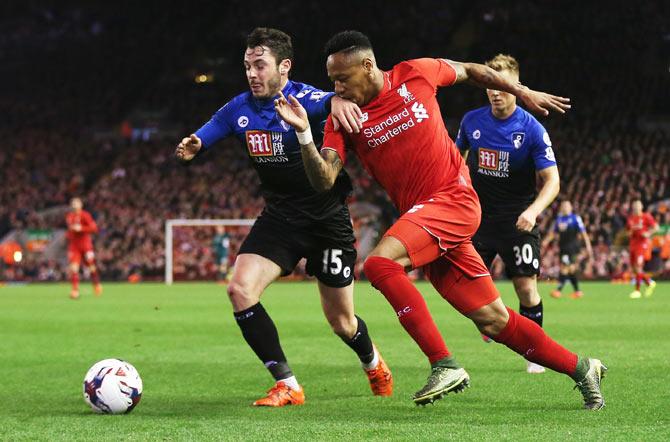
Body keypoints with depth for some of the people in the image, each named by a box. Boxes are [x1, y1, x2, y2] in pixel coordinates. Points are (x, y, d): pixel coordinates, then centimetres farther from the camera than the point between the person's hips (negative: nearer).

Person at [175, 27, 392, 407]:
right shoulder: (239, 109, -2)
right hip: (279, 215, 4)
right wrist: (193, 146, -16)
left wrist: (337, 100, -68)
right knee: (240, 289, -20)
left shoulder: (303, 99, -19)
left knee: (340, 320, 6)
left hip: (328, 216, -4)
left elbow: (329, 101, -42)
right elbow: (206, 136, 9)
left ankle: (373, 362, 43)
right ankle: (287, 386, -11)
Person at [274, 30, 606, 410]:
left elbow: (468, 70, 15)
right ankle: (581, 369, 21)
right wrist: (303, 133, -23)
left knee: (380, 262, -27)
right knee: (494, 320, 4)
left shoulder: (415, 75, -3)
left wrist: (524, 93, 22)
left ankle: (445, 365, -23)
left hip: (454, 198, -5)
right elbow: (324, 180, -9)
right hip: (419, 214, 5)